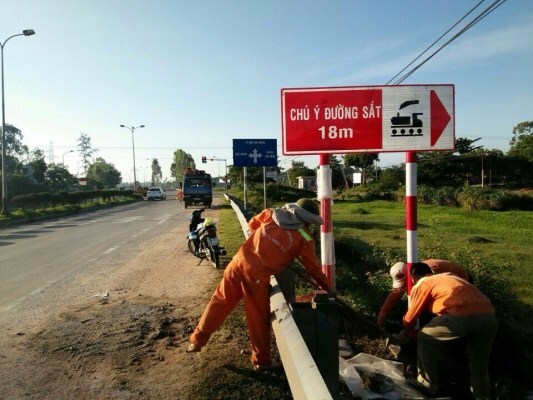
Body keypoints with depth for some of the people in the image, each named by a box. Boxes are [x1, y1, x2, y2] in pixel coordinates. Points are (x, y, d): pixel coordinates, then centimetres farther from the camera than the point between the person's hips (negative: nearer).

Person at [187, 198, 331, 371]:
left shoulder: (272, 213, 12)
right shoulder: (304, 237, 2)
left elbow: (252, 224, 27)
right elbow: (313, 267, 8)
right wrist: (327, 287, 22)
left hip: (239, 262, 5)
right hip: (257, 276, -4)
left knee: (220, 301, 19)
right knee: (259, 319, 11)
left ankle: (197, 340, 31)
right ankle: (262, 361, 27)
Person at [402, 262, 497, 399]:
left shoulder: (421, 285, 19)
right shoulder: (449, 276, 37)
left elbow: (410, 319, 26)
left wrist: (406, 332, 49)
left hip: (463, 316, -6)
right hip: (489, 316, 6)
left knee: (425, 339, 19)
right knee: (479, 366, 26)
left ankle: (428, 383, 29)